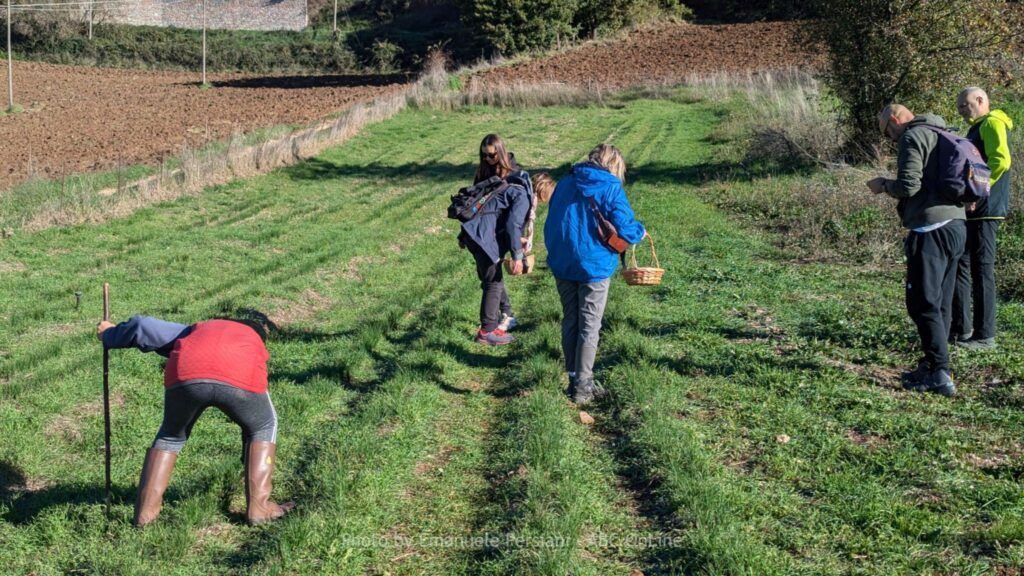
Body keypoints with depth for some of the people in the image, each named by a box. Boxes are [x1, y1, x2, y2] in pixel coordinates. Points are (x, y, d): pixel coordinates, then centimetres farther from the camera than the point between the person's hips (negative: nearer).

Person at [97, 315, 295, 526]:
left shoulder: (200, 329, 44)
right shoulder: (254, 341, 42)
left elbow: (143, 327, 41)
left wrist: (110, 336, 61)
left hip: (186, 375, 2)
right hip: (239, 379, -1)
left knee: (171, 435, 29)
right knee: (264, 427, 27)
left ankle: (146, 510, 23)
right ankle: (258, 507, 19)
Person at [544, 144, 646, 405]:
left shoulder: (565, 183, 9)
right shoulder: (611, 187, -8)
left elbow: (551, 223, 14)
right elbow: (623, 228, -13)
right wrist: (640, 231, 8)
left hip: (561, 265, 5)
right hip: (593, 266, -5)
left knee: (570, 322, 14)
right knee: (589, 327, 3)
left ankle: (574, 379, 18)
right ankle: (582, 386, 4)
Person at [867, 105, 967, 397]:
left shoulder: (912, 137, -8)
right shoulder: (943, 135, 20)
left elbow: (908, 185, -17)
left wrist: (883, 185, 2)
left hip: (931, 230, -9)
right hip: (956, 225, 9)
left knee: (923, 304, -5)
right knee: (941, 304, 13)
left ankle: (940, 375, -8)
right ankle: (931, 368, 19)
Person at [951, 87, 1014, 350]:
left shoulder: (992, 123, -8)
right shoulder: (978, 129, 22)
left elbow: (1001, 160, -23)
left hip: (984, 210, -10)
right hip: (972, 210, 10)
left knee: (981, 270, -7)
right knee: (960, 266, 12)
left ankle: (985, 335, -3)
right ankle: (961, 328, 18)